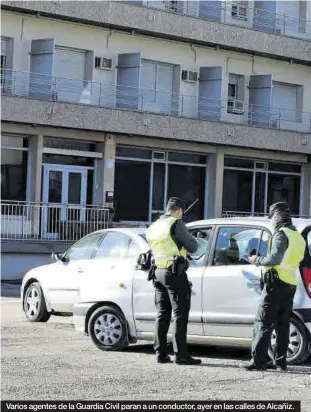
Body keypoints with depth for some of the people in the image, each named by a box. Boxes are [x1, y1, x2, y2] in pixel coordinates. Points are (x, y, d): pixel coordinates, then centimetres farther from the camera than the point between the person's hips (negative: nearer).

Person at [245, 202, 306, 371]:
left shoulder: (281, 234, -10)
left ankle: (258, 360, -14)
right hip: (291, 284, 9)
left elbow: (275, 259, -19)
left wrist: (257, 260, -4)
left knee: (262, 322, -9)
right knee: (282, 324, 11)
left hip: (276, 282, -9)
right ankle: (280, 361, 11)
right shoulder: (298, 236, 19)